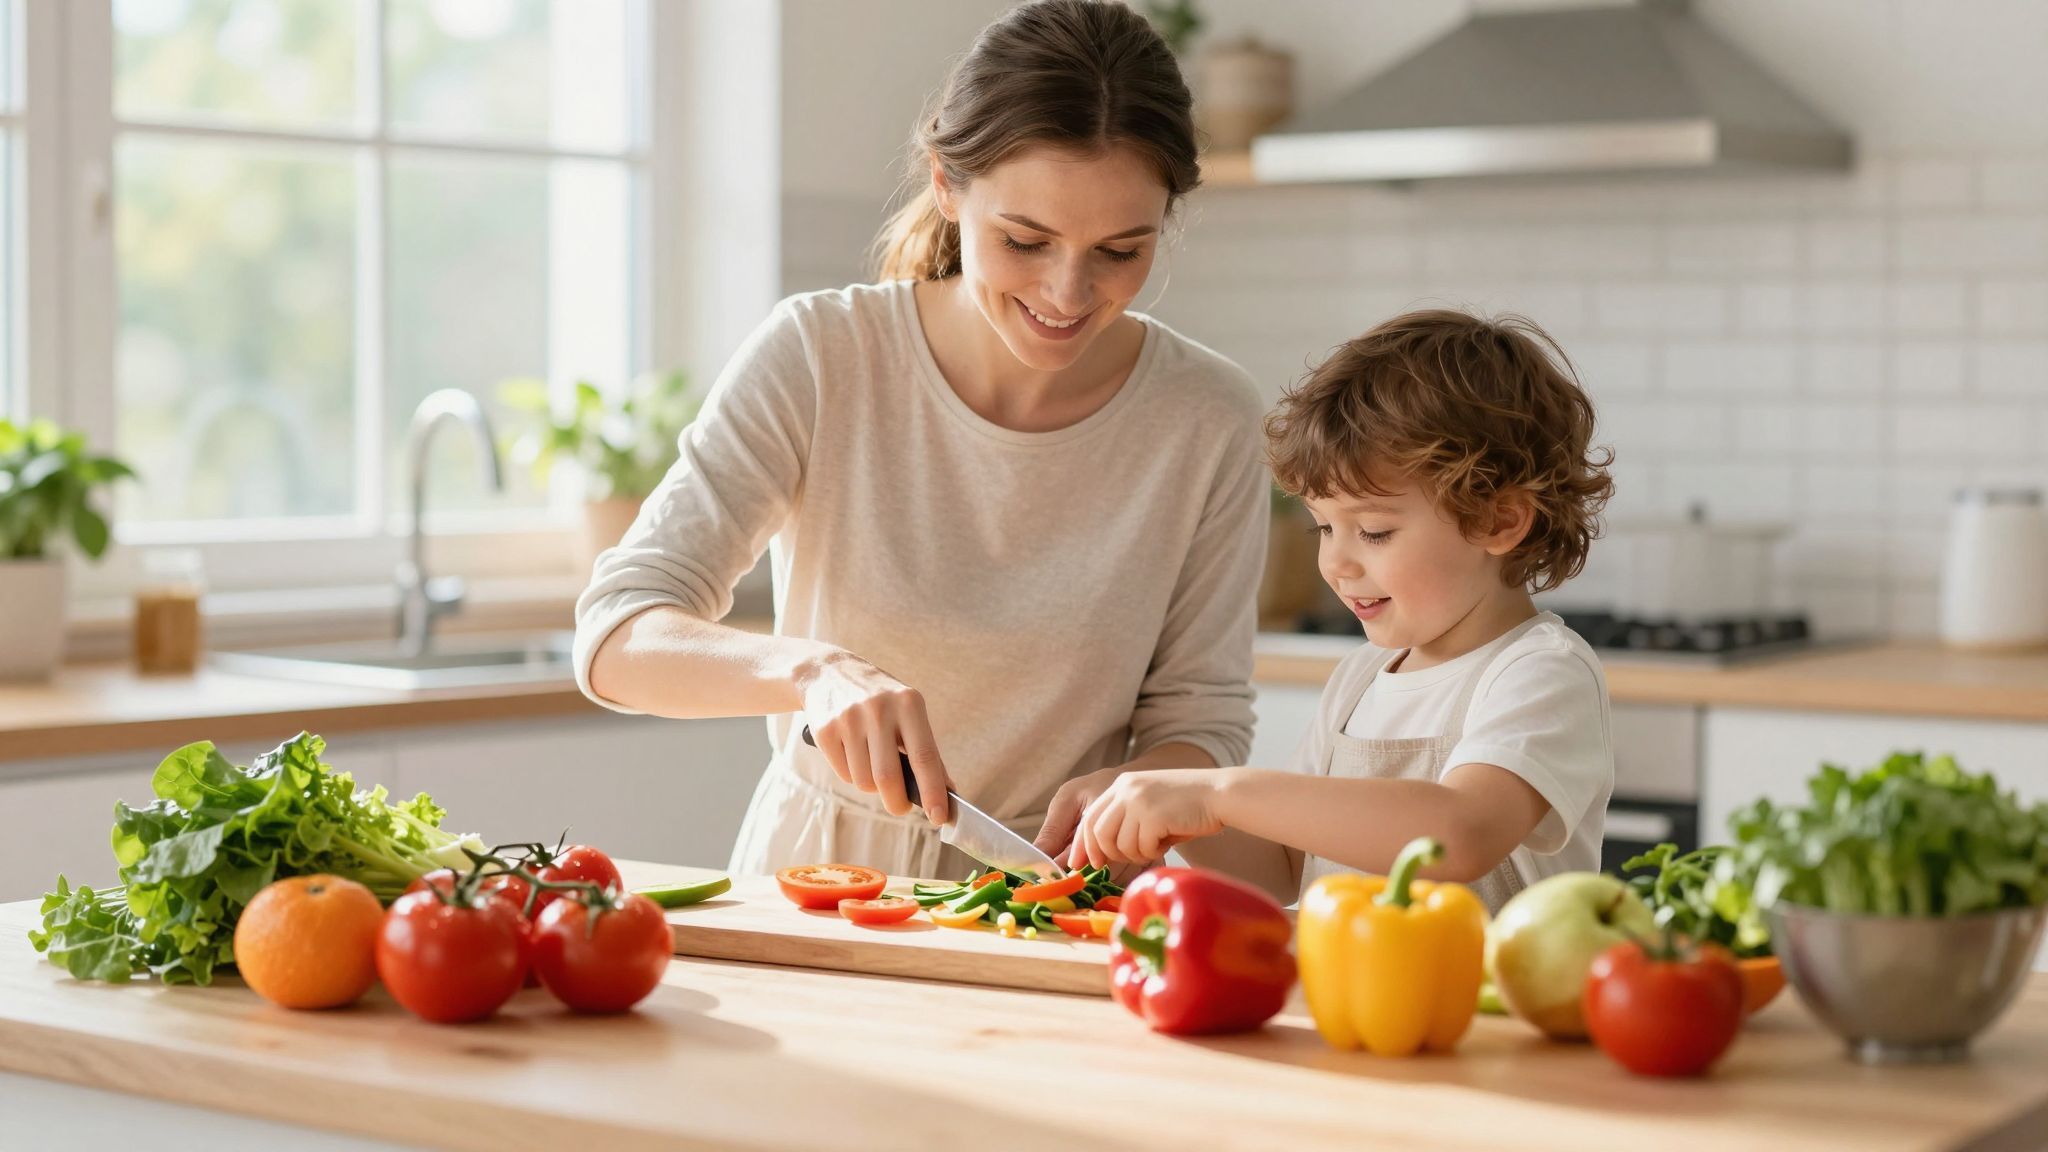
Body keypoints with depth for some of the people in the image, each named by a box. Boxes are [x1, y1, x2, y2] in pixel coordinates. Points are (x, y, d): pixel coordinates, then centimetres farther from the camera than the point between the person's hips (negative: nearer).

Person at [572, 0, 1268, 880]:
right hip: (814, 882, -2)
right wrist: (812, 667, -34)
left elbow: (1202, 723, 1)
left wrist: (1121, 792, -22)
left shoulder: (1208, 421, -7)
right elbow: (615, 641, -15)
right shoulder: (818, 357, -11)